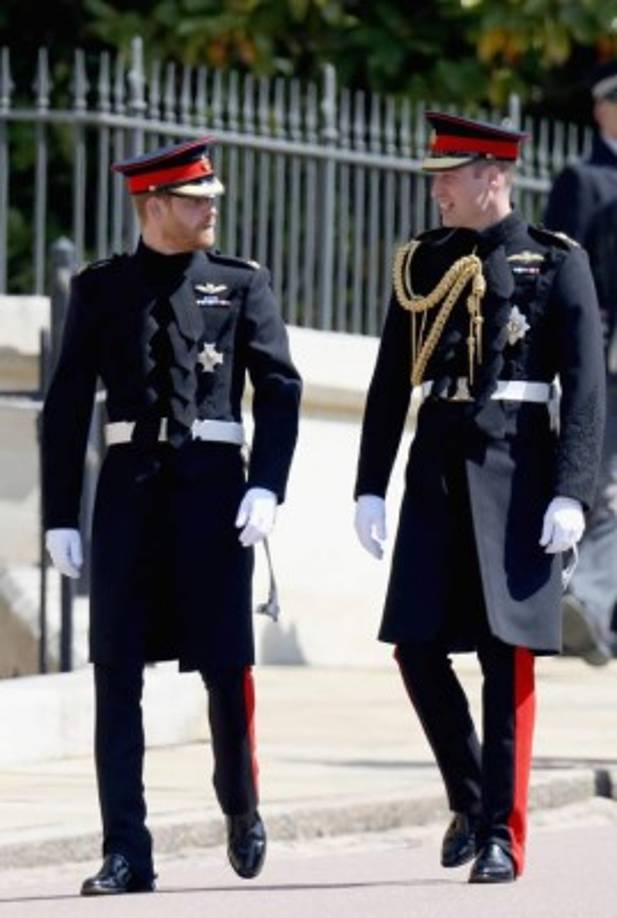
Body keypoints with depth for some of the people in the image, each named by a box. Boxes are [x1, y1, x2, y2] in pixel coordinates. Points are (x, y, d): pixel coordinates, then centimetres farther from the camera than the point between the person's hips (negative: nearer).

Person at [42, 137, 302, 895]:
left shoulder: (242, 285, 6)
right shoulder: (100, 290, 7)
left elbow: (279, 390, 0)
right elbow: (66, 408, 7)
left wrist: (267, 486, -14)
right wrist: (60, 517, 2)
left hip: (212, 486, -1)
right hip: (129, 487, 1)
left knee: (227, 667, 0)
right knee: (116, 675, -4)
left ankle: (241, 809, 26)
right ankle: (126, 854, -2)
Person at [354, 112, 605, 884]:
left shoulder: (557, 264, -1)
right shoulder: (421, 264, 11)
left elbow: (585, 388, -5)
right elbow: (390, 384, 13)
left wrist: (571, 494, -13)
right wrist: (369, 487, 8)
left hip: (516, 467, -4)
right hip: (436, 469, 4)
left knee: (507, 654, -5)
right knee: (417, 647, -1)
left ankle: (502, 834, -1)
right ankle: (469, 799, 19)